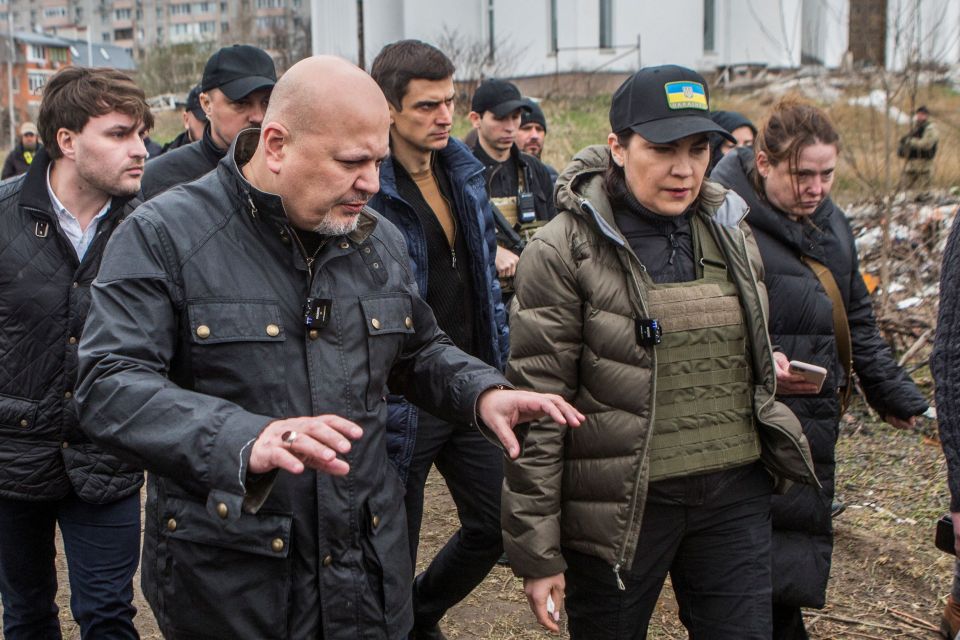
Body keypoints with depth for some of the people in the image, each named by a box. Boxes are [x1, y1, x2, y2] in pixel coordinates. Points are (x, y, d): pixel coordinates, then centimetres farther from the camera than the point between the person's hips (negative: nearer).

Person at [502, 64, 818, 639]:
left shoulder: (732, 232, 6)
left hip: (736, 494, 5)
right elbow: (536, 410, -13)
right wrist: (537, 552, -12)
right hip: (620, 505, -4)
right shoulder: (565, 251, -12)